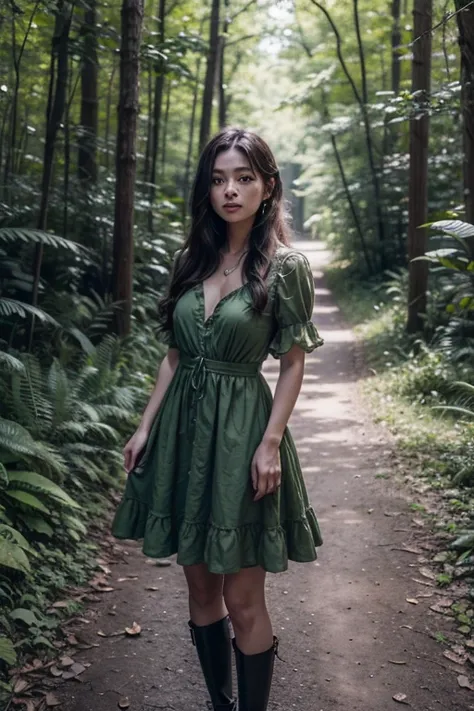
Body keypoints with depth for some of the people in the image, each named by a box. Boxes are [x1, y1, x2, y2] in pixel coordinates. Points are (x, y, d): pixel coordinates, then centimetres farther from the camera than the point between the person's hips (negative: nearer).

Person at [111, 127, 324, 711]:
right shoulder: (190, 260, 7)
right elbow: (174, 354, 11)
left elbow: (293, 364, -6)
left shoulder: (285, 266, -7)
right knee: (199, 587, 15)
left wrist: (270, 443, -13)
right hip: (183, 427, 5)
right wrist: (146, 426, 8)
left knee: (242, 601, 2)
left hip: (241, 430, -5)